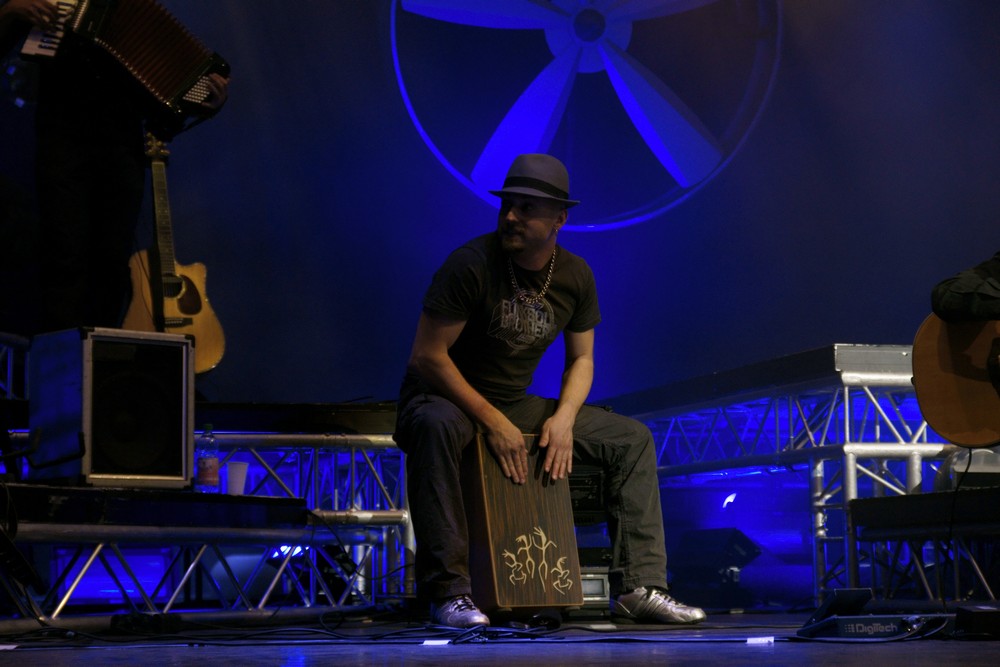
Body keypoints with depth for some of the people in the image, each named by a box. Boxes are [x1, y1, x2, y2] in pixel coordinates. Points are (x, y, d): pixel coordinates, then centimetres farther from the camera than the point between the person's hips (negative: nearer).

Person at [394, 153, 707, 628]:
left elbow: (581, 359, 9)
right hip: (447, 397, -6)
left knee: (632, 439, -3)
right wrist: (493, 423, -24)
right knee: (436, 426, -43)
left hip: (516, 406, 6)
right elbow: (427, 356, -20)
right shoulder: (472, 264, -20)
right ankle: (447, 590, -39)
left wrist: (564, 417, -12)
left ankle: (638, 586, -6)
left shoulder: (575, 276, -1)